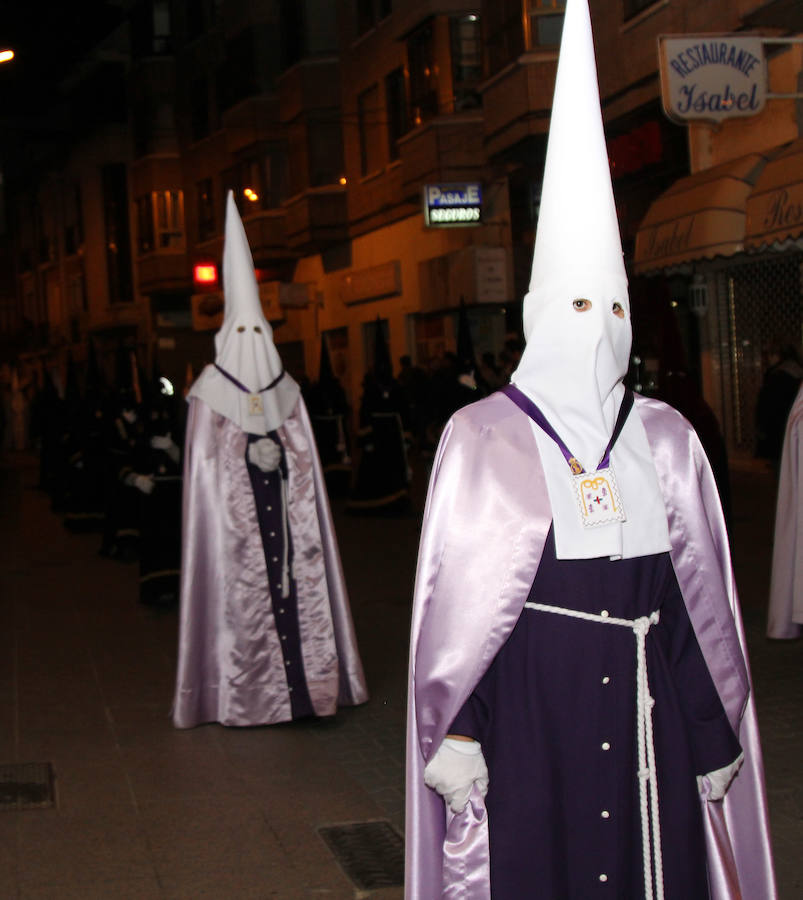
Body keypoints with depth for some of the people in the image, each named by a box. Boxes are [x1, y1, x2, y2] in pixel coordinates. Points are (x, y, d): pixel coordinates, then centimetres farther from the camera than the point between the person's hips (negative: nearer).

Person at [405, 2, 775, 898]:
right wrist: (454, 732, -6)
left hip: (646, 701, 3)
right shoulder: (480, 439, -3)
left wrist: (716, 733, 8)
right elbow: (452, 597, -3)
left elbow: (704, 593, 9)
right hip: (526, 697, -3)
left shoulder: (664, 438, 6)